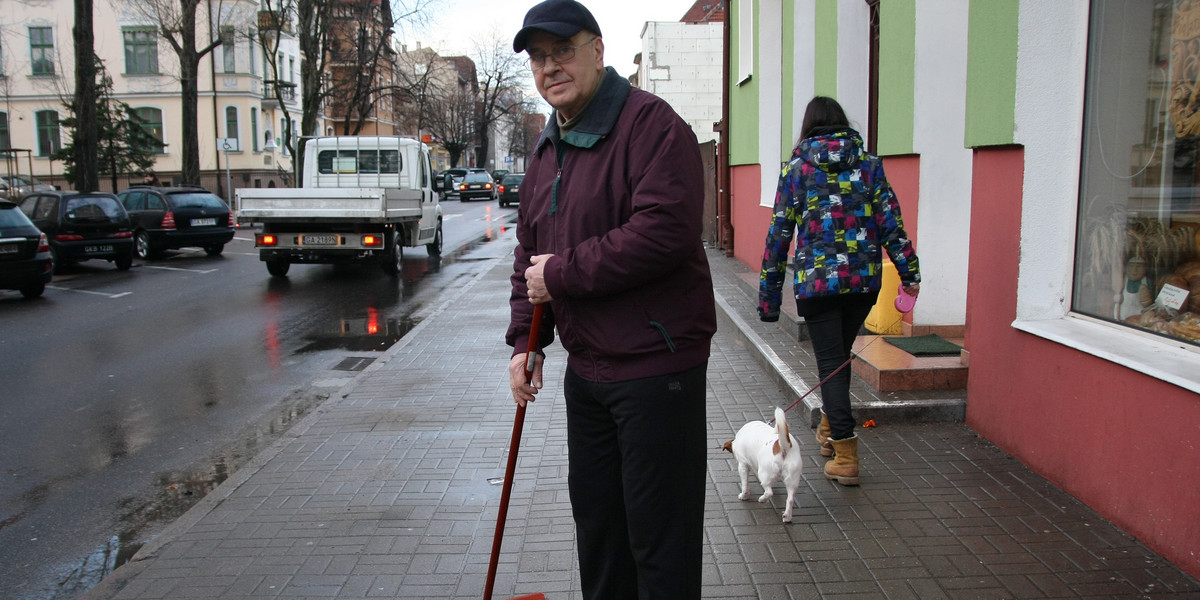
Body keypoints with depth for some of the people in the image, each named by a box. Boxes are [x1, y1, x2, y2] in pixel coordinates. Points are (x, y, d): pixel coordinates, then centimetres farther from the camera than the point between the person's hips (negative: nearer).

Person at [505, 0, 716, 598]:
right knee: (595, 515, 22)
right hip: (585, 365, 9)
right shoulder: (546, 147, 14)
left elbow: (665, 231, -27)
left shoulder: (650, 122, -14)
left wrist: (562, 274, -19)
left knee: (661, 534, 3)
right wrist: (525, 340, 8)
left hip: (655, 364, -9)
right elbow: (530, 252, 18)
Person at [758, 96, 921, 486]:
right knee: (839, 355, 21)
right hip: (864, 279, 3)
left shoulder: (797, 168, 2)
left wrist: (769, 291, 5)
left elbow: (779, 232, 0)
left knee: (830, 362, 3)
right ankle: (829, 431, 36)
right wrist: (909, 272, 1)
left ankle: (845, 456, -1)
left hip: (816, 279, -3)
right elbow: (889, 220, -1)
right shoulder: (868, 162, 7)